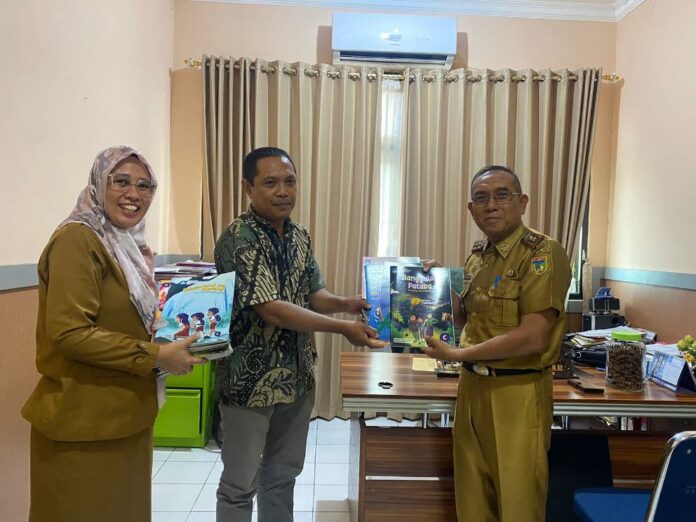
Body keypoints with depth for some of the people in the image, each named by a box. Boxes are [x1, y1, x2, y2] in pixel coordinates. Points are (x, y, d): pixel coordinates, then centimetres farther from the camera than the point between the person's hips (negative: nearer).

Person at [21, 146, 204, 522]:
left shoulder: (130, 244, 11)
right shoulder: (77, 239, -17)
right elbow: (69, 332, -24)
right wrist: (156, 356, -22)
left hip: (126, 412, 9)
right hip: (84, 419, -9)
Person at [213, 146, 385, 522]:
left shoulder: (299, 236, 5)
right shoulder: (238, 239, -19)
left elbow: (312, 294, 8)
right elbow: (270, 309, -26)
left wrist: (345, 304, -14)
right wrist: (342, 328, -28)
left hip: (297, 375, 7)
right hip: (250, 379, -7)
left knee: (282, 474, 21)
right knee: (240, 484, 11)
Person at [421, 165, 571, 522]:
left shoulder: (543, 253, -14)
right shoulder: (477, 255, 8)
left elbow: (532, 338, -22)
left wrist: (456, 354, -17)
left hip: (517, 393, -6)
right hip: (472, 386, 7)